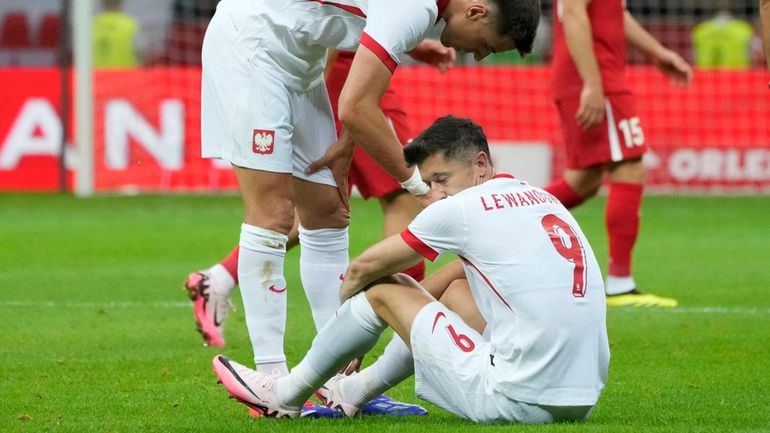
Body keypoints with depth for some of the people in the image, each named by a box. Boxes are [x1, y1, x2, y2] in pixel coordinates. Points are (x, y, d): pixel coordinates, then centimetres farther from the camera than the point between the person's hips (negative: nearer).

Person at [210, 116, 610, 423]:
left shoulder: (462, 208, -5)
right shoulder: (542, 199, 16)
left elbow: (365, 267, 9)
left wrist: (344, 298, 30)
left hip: (519, 402, -8)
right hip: (583, 400, 8)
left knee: (381, 289, 8)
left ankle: (287, 394, 28)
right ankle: (354, 391, 43)